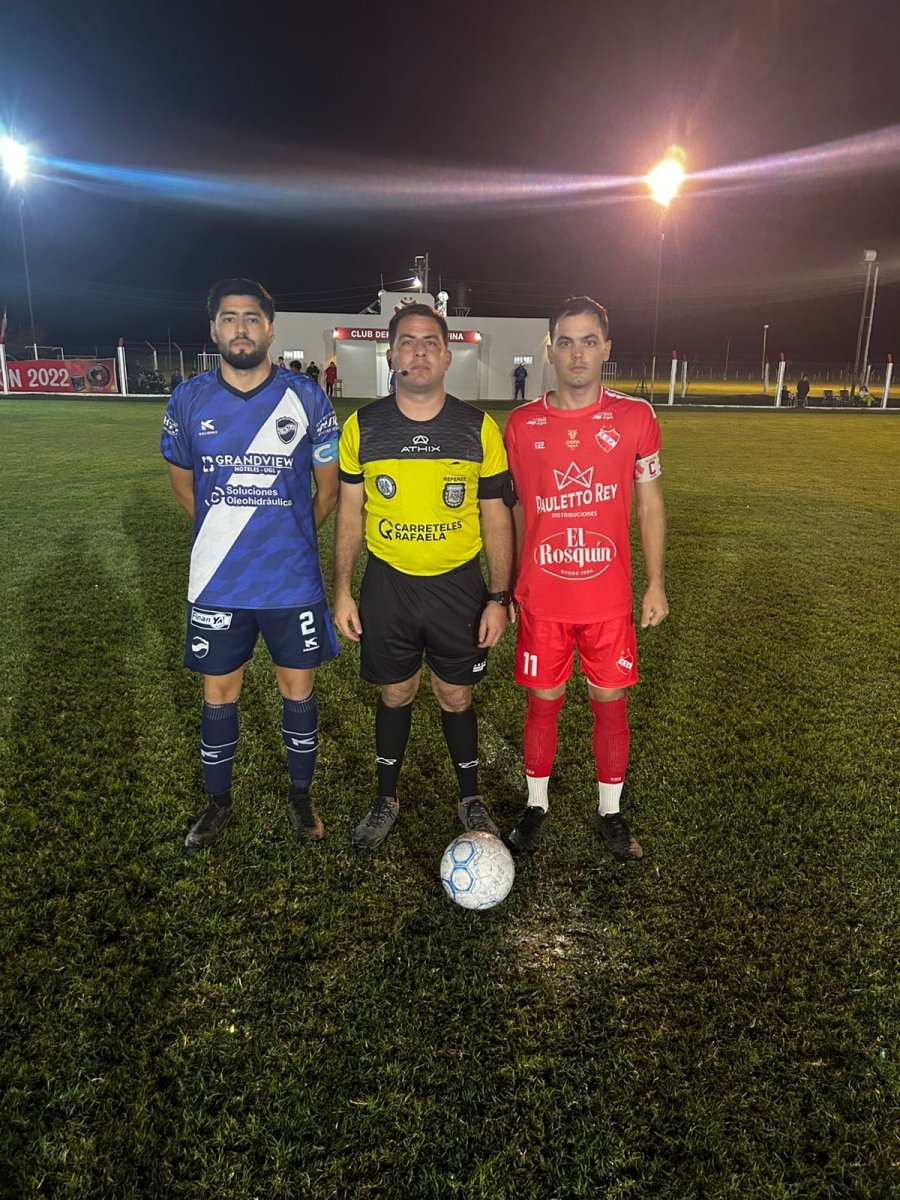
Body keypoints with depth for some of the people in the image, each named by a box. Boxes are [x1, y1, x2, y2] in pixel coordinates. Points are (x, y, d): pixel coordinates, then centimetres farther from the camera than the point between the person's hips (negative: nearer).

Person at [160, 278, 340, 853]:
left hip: (293, 580, -1)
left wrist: (291, 536, 9)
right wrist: (224, 535, 12)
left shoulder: (307, 398, -4)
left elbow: (329, 485, 6)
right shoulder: (189, 400, 0)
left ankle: (301, 794, 31)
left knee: (298, 688, 9)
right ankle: (219, 801, 33)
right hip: (217, 583, 1)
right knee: (220, 691, 12)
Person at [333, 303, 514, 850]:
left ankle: (471, 799, 33)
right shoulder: (363, 427, -2)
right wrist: (342, 591, 0)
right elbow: (350, 513, 3)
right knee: (396, 694, 13)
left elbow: (496, 517, -1)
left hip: (458, 584, 0)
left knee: (456, 697, 11)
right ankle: (387, 798, 34)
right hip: (387, 584, 1)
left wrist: (499, 597, -4)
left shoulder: (479, 429, -5)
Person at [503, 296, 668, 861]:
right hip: (542, 598, 0)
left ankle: (610, 811, 32)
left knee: (611, 702, 11)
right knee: (544, 702, 12)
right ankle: (536, 803, 33)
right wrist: (507, 587, 8)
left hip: (610, 598, 0)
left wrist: (656, 584, 2)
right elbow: (514, 508, 8)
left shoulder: (636, 418, -2)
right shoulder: (521, 424, -1)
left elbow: (649, 503, 5)